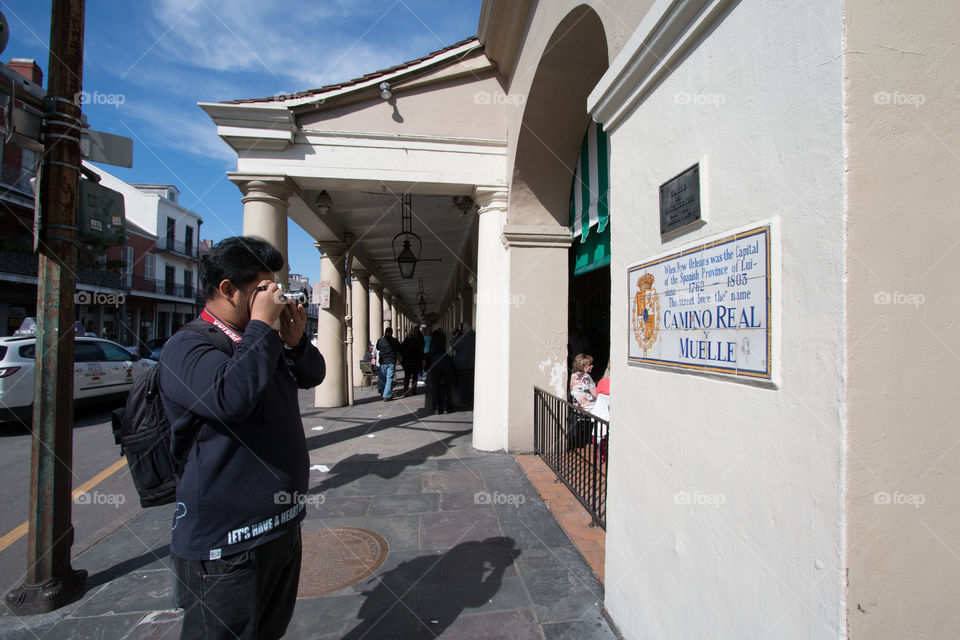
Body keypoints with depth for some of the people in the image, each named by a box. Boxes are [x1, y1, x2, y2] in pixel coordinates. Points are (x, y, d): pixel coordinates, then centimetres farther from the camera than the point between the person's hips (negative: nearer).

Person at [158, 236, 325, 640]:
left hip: (283, 524, 9)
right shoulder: (188, 346, -17)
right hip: (227, 543, -8)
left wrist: (296, 341, -4)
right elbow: (230, 397, -37)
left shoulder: (262, 342, 10)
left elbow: (312, 376, 15)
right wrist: (261, 324, -27)